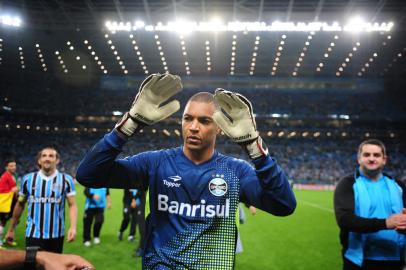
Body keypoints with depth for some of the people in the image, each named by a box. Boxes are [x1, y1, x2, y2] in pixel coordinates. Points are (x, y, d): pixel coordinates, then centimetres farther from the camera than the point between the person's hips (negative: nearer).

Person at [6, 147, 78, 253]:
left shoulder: (66, 180, -4)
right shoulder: (28, 179, 1)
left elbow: (72, 205, -6)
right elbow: (20, 205, 12)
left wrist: (73, 227, -20)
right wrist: (11, 229, 17)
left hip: (56, 235, 0)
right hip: (34, 235, 0)